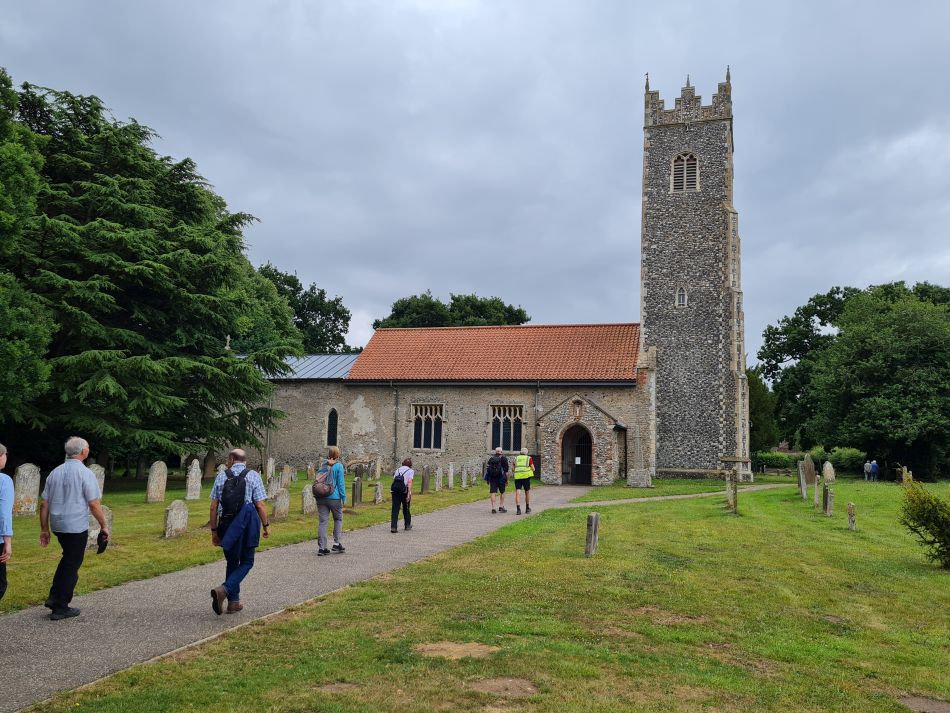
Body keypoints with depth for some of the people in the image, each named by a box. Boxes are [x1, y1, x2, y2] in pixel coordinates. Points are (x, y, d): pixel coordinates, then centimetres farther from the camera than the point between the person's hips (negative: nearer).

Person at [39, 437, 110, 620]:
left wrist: (44, 529, 16)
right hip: (77, 526, -6)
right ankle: (60, 608, 11)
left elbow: (44, 504, 9)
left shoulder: (55, 472, 6)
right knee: (72, 565, 5)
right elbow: (94, 504, -14)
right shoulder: (85, 473, -12)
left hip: (58, 526, 6)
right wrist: (104, 525, -3)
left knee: (67, 558, 25)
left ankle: (54, 597, 19)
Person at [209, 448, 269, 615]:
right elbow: (260, 505, -8)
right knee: (246, 562, 10)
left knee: (232, 563, 17)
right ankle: (224, 589, -12)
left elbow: (213, 507, 2)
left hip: (227, 526, 3)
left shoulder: (221, 476, 3)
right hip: (247, 526, -3)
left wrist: (214, 530, 10)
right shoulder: (253, 475, -3)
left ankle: (233, 602, 21)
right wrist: (266, 525, 3)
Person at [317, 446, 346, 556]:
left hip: (321, 497, 4)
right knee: (338, 519, 15)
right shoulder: (339, 466, -6)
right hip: (334, 497, -3)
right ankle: (337, 543, 9)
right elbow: (341, 483, -7)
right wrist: (344, 498, -3)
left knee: (323, 521, 4)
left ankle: (321, 547, 2)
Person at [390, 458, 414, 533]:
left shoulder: (398, 469, 21)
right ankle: (407, 525, 30)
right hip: (404, 489, -3)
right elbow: (409, 482, -7)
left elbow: (393, 480, 12)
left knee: (395, 508, 3)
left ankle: (393, 527, -7)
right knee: (406, 508, 16)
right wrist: (409, 493, -13)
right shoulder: (410, 471, 7)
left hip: (394, 488, 3)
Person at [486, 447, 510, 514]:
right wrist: (507, 479, 2)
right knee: (502, 492, 14)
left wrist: (488, 480, 15)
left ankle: (493, 508, -4)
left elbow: (488, 469, 10)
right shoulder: (503, 459, 0)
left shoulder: (491, 459, 10)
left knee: (493, 493, 1)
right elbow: (506, 470, -4)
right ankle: (501, 507, 14)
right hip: (501, 478, -2)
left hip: (492, 478, 2)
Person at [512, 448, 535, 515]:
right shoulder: (529, 458, 9)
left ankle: (518, 509, -15)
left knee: (517, 492, -3)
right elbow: (533, 469, 5)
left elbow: (513, 469, 18)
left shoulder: (516, 458, 17)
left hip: (517, 476, 2)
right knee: (527, 492, 15)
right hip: (526, 476, -1)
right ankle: (527, 508, 25)